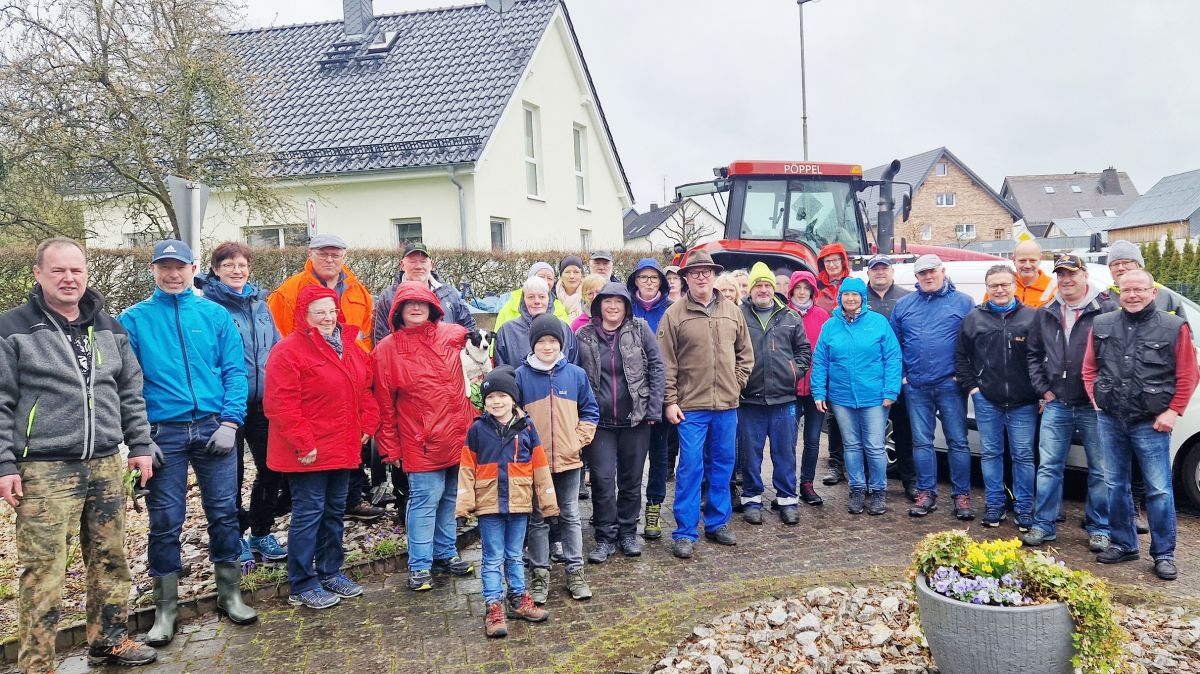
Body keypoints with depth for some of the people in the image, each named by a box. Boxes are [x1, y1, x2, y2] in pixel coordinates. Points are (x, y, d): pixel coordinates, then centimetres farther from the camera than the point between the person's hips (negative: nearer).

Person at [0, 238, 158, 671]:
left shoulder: (109, 328, 12)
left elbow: (131, 392, 16)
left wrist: (141, 446, 11)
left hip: (106, 466, 5)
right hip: (44, 472, -5)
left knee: (110, 559, 12)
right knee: (43, 572, -2)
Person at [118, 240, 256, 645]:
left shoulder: (215, 315, 6)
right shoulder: (134, 320, 3)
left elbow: (235, 371, 3)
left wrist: (230, 422, -8)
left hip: (214, 427, 1)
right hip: (164, 432, -1)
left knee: (224, 512, 6)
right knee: (165, 520, 4)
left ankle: (230, 593, 22)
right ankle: (166, 607, 17)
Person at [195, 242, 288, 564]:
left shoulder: (260, 304, 11)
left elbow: (277, 351, 16)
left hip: (264, 403, 6)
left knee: (272, 468, 11)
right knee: (231, 473, 5)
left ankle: (261, 532, 27)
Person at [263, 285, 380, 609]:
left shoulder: (349, 348, 12)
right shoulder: (289, 351, -13)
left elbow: (364, 389, 19)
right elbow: (280, 404, -19)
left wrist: (367, 423, 6)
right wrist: (302, 443, -20)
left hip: (342, 449, 8)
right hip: (309, 453, -8)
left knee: (334, 511, 17)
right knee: (308, 514, -1)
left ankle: (330, 572, 31)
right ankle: (302, 586, 10)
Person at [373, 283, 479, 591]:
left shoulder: (453, 335, 2)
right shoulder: (387, 349, -4)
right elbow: (384, 404, -2)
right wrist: (390, 446, -2)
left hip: (458, 436, 4)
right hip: (421, 442, -4)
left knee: (450, 497, 15)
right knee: (425, 499, -2)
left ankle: (445, 554, 31)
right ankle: (420, 566, 11)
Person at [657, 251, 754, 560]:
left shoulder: (732, 311, 7)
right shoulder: (675, 314, -4)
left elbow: (745, 353, 16)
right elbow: (666, 363, -5)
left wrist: (738, 383, 6)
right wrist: (670, 401, -8)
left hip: (727, 405, 4)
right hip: (691, 406, -4)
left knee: (723, 465, 13)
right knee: (690, 468, -2)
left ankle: (717, 523, 27)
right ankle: (685, 533, 7)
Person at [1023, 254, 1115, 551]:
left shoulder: (1106, 310, -6)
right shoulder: (1046, 314, 9)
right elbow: (1033, 354, 16)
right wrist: (1044, 390, 7)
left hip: (1094, 405, -4)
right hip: (1056, 404, 4)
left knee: (1100, 469, 6)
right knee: (1048, 466, 6)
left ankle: (1099, 529, 17)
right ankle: (1044, 525, 14)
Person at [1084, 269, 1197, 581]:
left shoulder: (1174, 328, -3)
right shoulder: (1102, 325, 7)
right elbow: (1089, 367, 14)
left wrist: (1172, 412, -7)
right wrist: (1096, 398, 4)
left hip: (1151, 423, -3)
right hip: (1109, 419, 4)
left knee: (1159, 490, -1)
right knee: (1115, 484, 11)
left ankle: (1164, 554, 10)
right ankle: (1123, 544, 24)